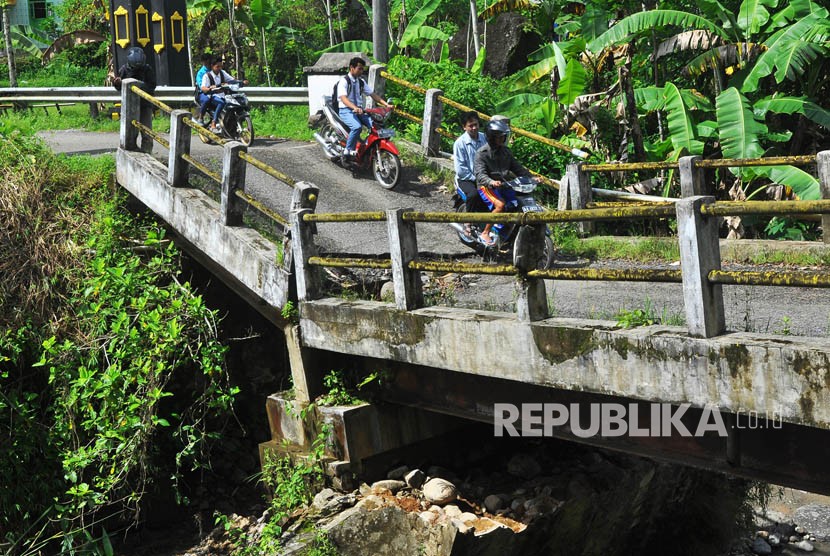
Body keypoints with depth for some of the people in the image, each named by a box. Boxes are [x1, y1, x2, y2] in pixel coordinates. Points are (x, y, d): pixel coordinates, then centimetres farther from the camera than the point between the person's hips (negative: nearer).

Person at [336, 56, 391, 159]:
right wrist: (355, 108, -42)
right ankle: (348, 150, -21)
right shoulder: (344, 81, -8)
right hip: (346, 110, -7)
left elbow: (373, 94, 12)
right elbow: (343, 98, -24)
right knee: (357, 126, -35)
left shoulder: (361, 82, 14)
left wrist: (386, 104, -2)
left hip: (360, 110, 7)